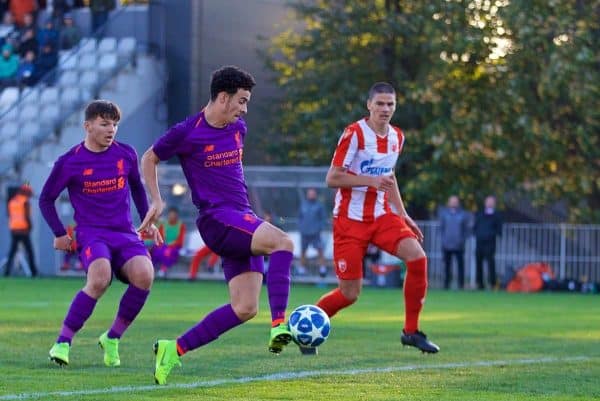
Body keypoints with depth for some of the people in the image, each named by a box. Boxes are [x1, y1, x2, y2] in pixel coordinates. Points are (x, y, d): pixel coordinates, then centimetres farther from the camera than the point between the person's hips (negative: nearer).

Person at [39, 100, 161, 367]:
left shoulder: (126, 154, 6)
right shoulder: (69, 162, -3)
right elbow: (46, 199, 9)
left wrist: (148, 222, 21)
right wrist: (59, 233, -1)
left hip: (125, 234, 3)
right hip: (91, 235, -3)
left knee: (144, 275, -27)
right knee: (100, 278, -34)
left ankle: (112, 338, -5)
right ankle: (62, 342, -19)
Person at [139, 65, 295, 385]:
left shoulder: (238, 128, 12)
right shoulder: (187, 132, -7)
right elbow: (149, 158, 7)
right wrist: (157, 201, 1)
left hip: (242, 220, 8)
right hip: (216, 218, -8)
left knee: (245, 308, -2)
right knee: (283, 242, -30)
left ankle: (175, 349, 4)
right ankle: (279, 326, -39)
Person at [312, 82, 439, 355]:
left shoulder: (397, 137, 8)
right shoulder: (354, 134, -13)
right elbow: (332, 179, -15)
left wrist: (403, 214, 15)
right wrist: (371, 181, -25)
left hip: (382, 215, 5)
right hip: (350, 219, -5)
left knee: (417, 257, -18)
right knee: (350, 294, -6)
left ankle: (411, 331, -6)